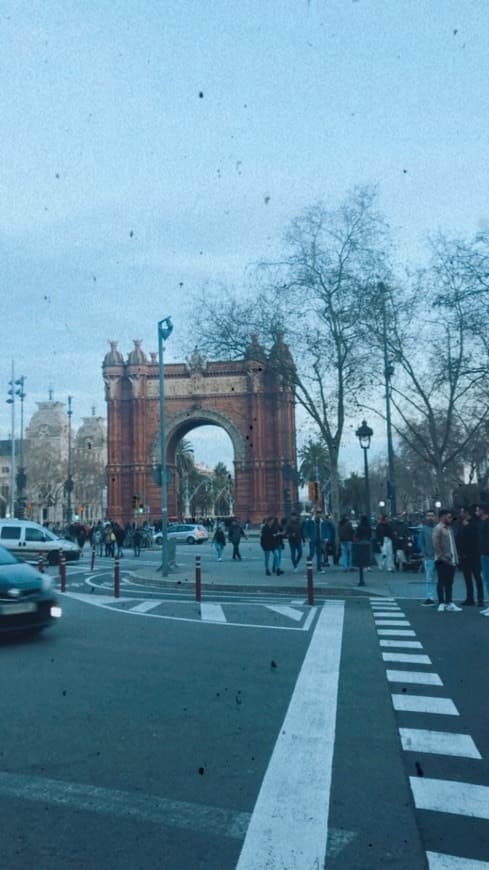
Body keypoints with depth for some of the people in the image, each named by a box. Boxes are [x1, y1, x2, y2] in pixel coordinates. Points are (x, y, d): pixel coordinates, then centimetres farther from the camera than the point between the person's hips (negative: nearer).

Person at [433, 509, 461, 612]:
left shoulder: (450, 528, 16)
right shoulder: (438, 528, -9)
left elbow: (453, 544, 16)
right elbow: (436, 545, -15)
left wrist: (456, 558, 9)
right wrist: (442, 557, -16)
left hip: (452, 560, 8)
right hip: (443, 561, -8)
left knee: (449, 583, 11)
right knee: (441, 582, -1)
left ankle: (449, 603, 17)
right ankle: (441, 603, 4)